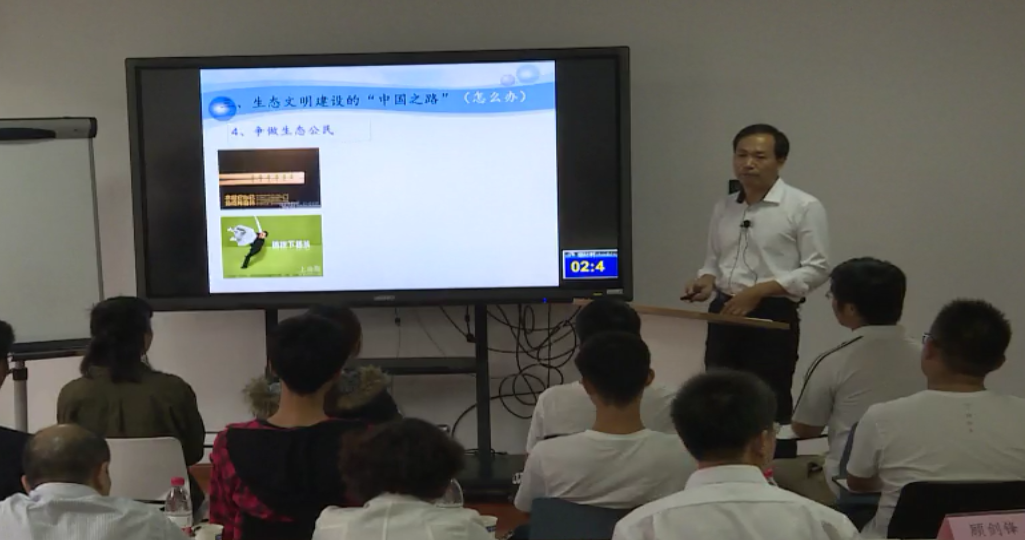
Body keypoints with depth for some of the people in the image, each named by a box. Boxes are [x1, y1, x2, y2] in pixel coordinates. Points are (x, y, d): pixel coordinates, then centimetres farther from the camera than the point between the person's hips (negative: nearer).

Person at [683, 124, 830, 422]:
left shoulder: (804, 207, -7)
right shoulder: (723, 208, 12)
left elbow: (816, 269, -11)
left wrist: (757, 291, -18)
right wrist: (706, 282, -3)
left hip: (772, 317, -6)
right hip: (724, 315, 6)